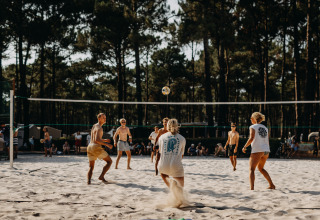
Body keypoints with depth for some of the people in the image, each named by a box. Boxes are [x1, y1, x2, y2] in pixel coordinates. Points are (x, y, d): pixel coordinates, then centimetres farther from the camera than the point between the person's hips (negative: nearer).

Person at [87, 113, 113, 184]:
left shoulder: (94, 126, 23)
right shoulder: (99, 128, -8)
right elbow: (97, 140, -21)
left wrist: (104, 140, 24)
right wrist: (107, 144, -15)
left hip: (89, 147, 8)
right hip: (96, 147, -8)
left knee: (91, 167, 11)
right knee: (109, 161, 6)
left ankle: (89, 180, -14)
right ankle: (102, 176, -7)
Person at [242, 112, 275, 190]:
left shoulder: (253, 127, -2)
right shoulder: (265, 128, 17)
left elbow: (251, 138, -17)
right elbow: (267, 141, 16)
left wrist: (245, 147, -7)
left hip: (257, 150, -7)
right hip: (266, 150, 7)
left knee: (252, 169, -4)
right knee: (261, 168, 25)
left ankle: (252, 188, -21)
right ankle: (271, 185, 24)